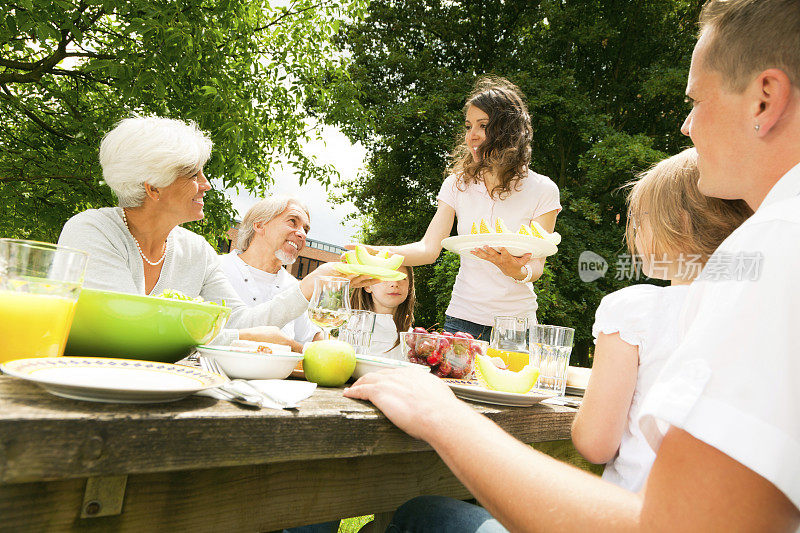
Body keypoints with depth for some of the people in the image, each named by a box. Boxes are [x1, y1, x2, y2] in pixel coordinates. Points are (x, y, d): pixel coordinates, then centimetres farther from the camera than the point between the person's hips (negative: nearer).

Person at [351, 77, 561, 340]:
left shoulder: (542, 190, -4)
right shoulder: (458, 183, 2)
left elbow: (536, 265, -8)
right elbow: (429, 248, -6)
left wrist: (517, 271, -32)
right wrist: (375, 252, -23)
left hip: (514, 324, -1)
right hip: (462, 317, 2)